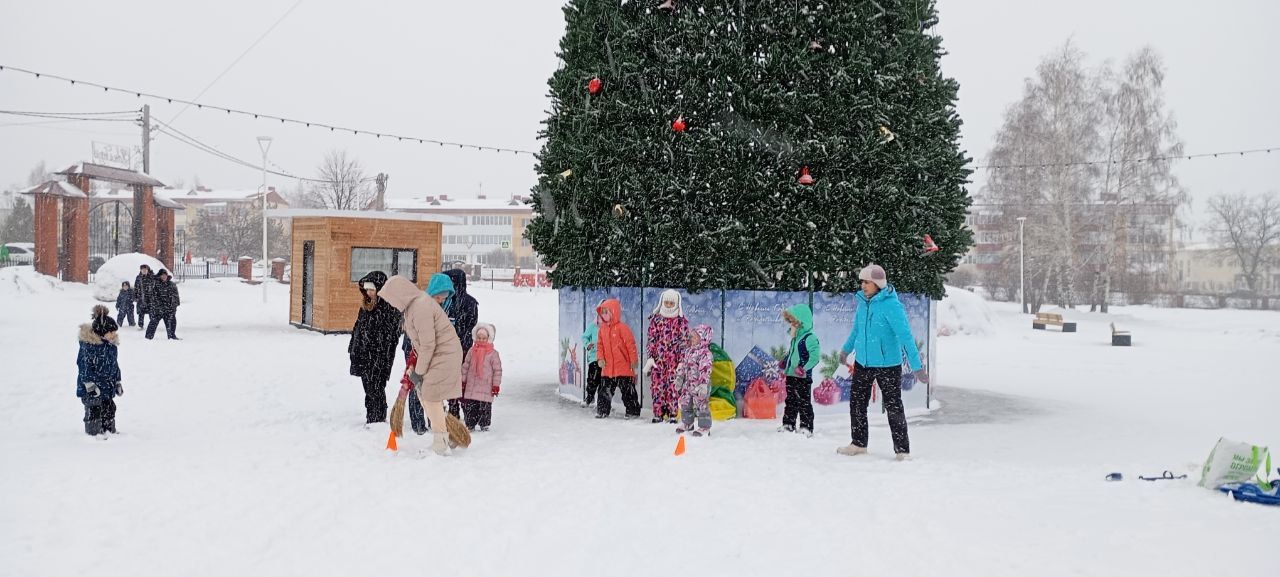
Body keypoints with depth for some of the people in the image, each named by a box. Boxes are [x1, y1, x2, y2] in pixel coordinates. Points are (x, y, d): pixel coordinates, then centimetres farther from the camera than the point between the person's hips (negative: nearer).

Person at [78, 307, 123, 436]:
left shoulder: (112, 344, 5)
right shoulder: (88, 344, -18)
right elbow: (85, 365, -19)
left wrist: (117, 382, 18)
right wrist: (89, 384, -21)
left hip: (107, 384, 7)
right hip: (92, 385, -7)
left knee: (109, 407, 14)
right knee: (94, 409, -3)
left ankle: (109, 430, 27)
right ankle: (93, 432, 7)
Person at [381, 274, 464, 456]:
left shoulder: (421, 307, -23)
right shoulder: (413, 304, 9)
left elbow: (428, 345, -22)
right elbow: (419, 341, 15)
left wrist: (419, 372, -13)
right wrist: (414, 366, 10)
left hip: (444, 355, -10)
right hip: (435, 354, 10)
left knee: (431, 397, -7)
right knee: (422, 392, 13)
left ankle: (441, 444, 1)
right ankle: (441, 434, 21)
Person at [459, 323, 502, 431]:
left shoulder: (493, 353, -5)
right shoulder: (472, 351, 6)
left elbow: (497, 370, -4)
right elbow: (465, 366, 13)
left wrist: (496, 385, -5)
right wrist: (463, 381, 11)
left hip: (486, 387, -3)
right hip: (471, 386, 3)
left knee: (484, 407, 1)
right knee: (469, 406, 4)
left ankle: (484, 425, 15)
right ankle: (470, 424, 16)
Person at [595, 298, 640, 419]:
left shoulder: (622, 327, -12)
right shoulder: (603, 328, 7)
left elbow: (631, 344, -10)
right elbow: (600, 345, 13)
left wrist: (634, 360, -10)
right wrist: (600, 358, -1)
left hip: (623, 367, -6)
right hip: (607, 368, 6)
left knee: (628, 391, 1)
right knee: (605, 390, 9)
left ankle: (633, 411, 10)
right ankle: (602, 411, 18)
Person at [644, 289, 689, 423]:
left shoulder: (681, 321, 6)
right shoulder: (656, 319, 9)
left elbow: (685, 341, 5)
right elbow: (651, 339, 8)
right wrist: (650, 357, 1)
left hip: (674, 360, -1)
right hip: (657, 359, 2)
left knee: (673, 387, -5)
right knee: (656, 386, -2)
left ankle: (672, 415, 2)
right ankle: (658, 414, 6)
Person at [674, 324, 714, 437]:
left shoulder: (705, 353, -17)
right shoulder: (688, 350, 10)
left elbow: (706, 370, -22)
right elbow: (682, 364, 17)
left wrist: (703, 385, -26)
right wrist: (679, 377, 13)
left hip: (699, 384, -9)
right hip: (688, 382, 9)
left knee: (701, 404, -3)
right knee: (685, 403, 17)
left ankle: (704, 427, 5)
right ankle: (687, 423, 33)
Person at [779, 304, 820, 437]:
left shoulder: (810, 338, -16)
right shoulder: (795, 337, 12)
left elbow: (815, 356, -22)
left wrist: (804, 367, -28)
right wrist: (784, 362, 14)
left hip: (803, 377, -9)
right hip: (791, 375, 9)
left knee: (804, 402, -3)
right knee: (790, 401, 16)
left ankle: (806, 427, 3)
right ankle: (788, 424, 25)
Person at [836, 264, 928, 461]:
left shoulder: (891, 305, -19)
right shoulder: (863, 302, 2)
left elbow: (905, 336, -22)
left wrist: (917, 366, -26)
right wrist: (846, 349, 34)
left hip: (887, 365, -7)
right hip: (862, 363, 7)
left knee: (893, 408, -1)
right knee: (857, 404, 12)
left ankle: (903, 450, 8)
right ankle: (858, 444, 27)